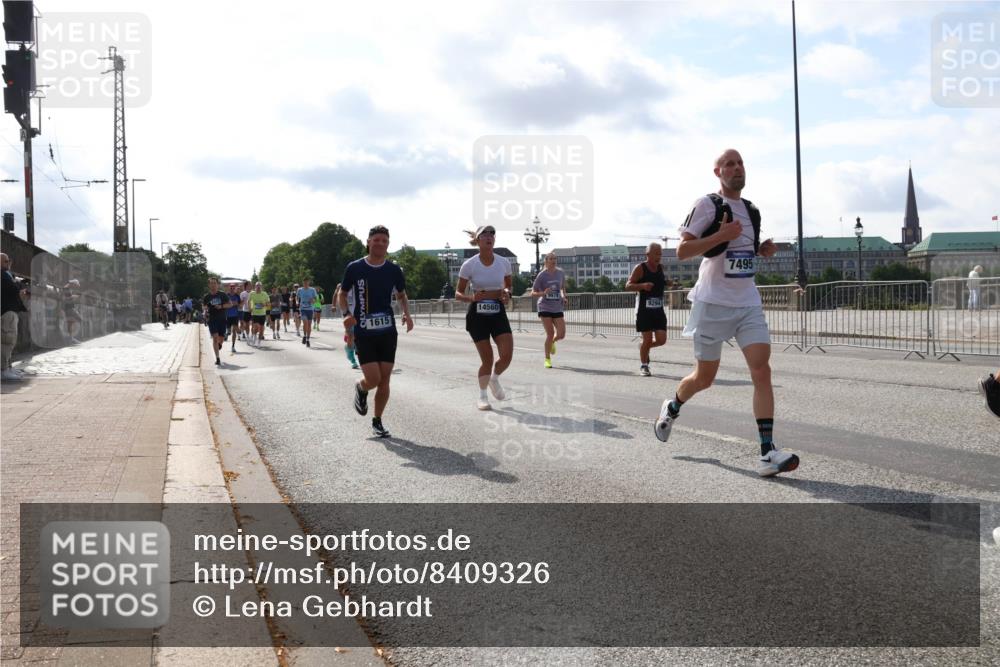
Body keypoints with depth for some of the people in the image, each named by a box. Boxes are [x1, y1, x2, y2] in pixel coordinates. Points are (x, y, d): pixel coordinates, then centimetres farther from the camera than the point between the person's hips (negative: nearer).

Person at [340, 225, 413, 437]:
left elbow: (401, 295, 17)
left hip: (387, 332, 3)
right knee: (373, 379, -12)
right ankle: (360, 388, 25)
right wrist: (346, 314, -12)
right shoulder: (354, 268, -4)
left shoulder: (394, 269, 3)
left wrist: (406, 314, -2)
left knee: (384, 381, 3)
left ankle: (377, 421, 20)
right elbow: (342, 295, 7)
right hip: (363, 333, -3)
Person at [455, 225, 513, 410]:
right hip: (477, 314, -2)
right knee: (487, 359, -2)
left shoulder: (504, 262, 0)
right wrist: (471, 298, -22)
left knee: (507, 355, -11)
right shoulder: (469, 265, -8)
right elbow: (458, 293, -2)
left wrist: (507, 293, -7)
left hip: (498, 313, 2)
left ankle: (494, 379, 23)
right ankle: (482, 397, 20)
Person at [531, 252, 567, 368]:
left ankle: (552, 342, 33)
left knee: (561, 334, -4)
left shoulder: (561, 273, 4)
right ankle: (547, 359, 8)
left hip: (557, 308, 3)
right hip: (545, 308, -3)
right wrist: (543, 293, -22)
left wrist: (564, 297, 4)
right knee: (550, 333, -9)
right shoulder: (541, 275, -7)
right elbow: (533, 294, -4)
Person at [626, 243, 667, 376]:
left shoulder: (661, 267, 9)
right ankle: (643, 366, 15)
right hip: (644, 310, -5)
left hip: (658, 310, 5)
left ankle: (644, 347, 28)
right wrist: (642, 286, -25)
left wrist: (668, 283, 12)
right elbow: (628, 286, -12)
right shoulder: (640, 268, -8)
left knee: (661, 339, -3)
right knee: (647, 339, -4)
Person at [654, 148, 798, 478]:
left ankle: (768, 453, -16)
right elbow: (682, 251, -12)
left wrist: (763, 250, 6)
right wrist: (722, 235, -22)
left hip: (748, 304, 5)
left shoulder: (752, 210, 13)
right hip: (714, 304, -5)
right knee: (704, 378, 8)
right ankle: (672, 407, 41)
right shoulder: (707, 205, -7)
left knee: (762, 370, -13)